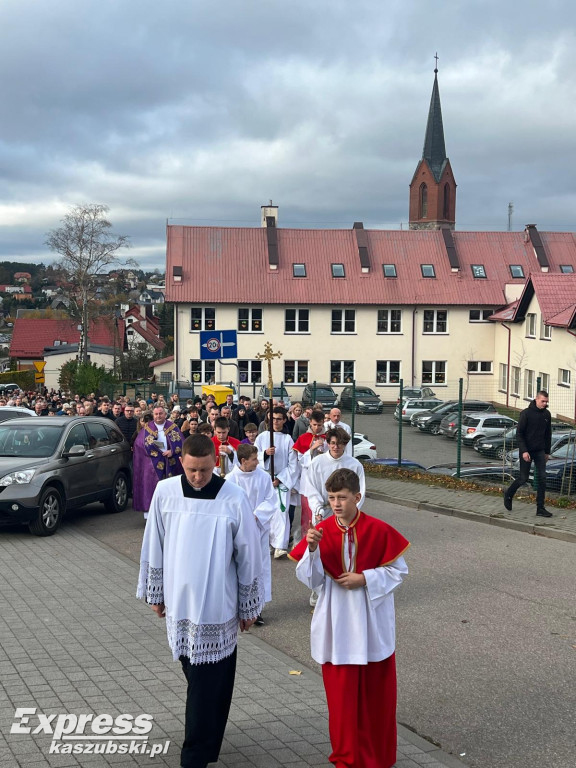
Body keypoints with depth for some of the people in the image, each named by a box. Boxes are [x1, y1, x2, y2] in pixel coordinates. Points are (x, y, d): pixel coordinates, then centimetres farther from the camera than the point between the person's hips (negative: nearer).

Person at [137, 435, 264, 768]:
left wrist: (249, 606, 0)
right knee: (198, 677, 17)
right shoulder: (165, 492, -7)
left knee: (206, 685, 0)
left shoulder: (235, 499, -14)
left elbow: (249, 557, -6)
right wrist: (155, 593, 9)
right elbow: (154, 547, 4)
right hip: (179, 602, 3)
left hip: (216, 606, -3)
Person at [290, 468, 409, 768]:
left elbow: (398, 571, -3)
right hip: (336, 623, 1)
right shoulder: (320, 532, -6)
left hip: (371, 622, -1)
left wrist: (365, 579, -16)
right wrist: (312, 550, -23)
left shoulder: (379, 530, -11)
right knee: (341, 690, 8)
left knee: (376, 690, 10)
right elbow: (311, 581, -6)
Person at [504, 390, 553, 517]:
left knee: (542, 478, -3)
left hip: (540, 451, 5)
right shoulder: (526, 413, -12)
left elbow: (548, 434, 15)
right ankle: (509, 494, 28)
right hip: (526, 451, -5)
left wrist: (547, 452, 15)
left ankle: (540, 508, 1)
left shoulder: (546, 414, 5)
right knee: (524, 478, 1)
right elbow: (519, 434, -12)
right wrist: (524, 451, -19)